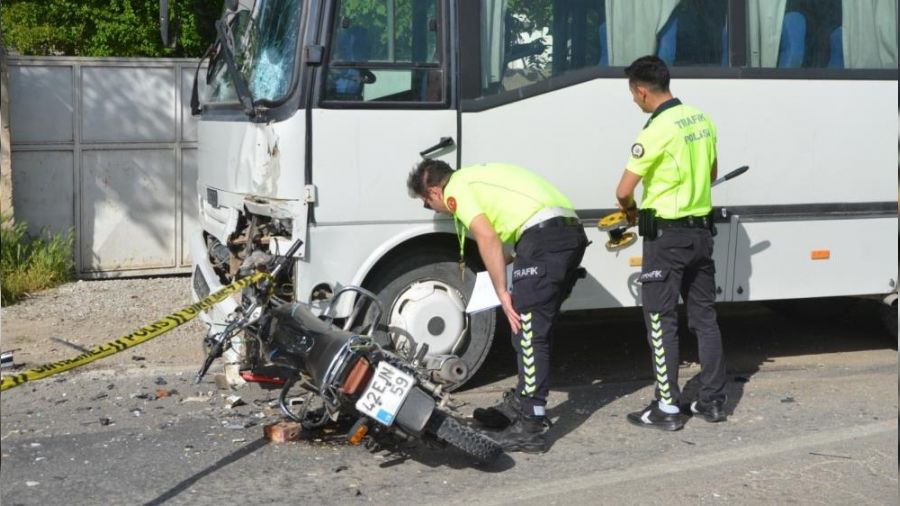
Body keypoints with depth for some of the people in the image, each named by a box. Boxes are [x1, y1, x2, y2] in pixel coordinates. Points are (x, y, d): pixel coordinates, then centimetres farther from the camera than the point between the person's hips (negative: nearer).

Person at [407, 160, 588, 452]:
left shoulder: (455, 189, 4)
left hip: (544, 232, -9)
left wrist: (501, 292, -8)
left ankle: (532, 427, -8)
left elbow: (487, 237, -11)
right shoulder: (476, 176, 31)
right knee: (533, 328, 17)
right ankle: (520, 405, 27)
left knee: (528, 331, -7)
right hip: (573, 231, 9)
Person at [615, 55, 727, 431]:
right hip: (702, 232, 8)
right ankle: (713, 400, 19)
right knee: (704, 317, 13)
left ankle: (667, 408, 3)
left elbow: (623, 192, -17)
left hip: (666, 236, -8)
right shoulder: (701, 121, 6)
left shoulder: (657, 130, -18)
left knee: (661, 321, 0)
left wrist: (631, 211, 3)